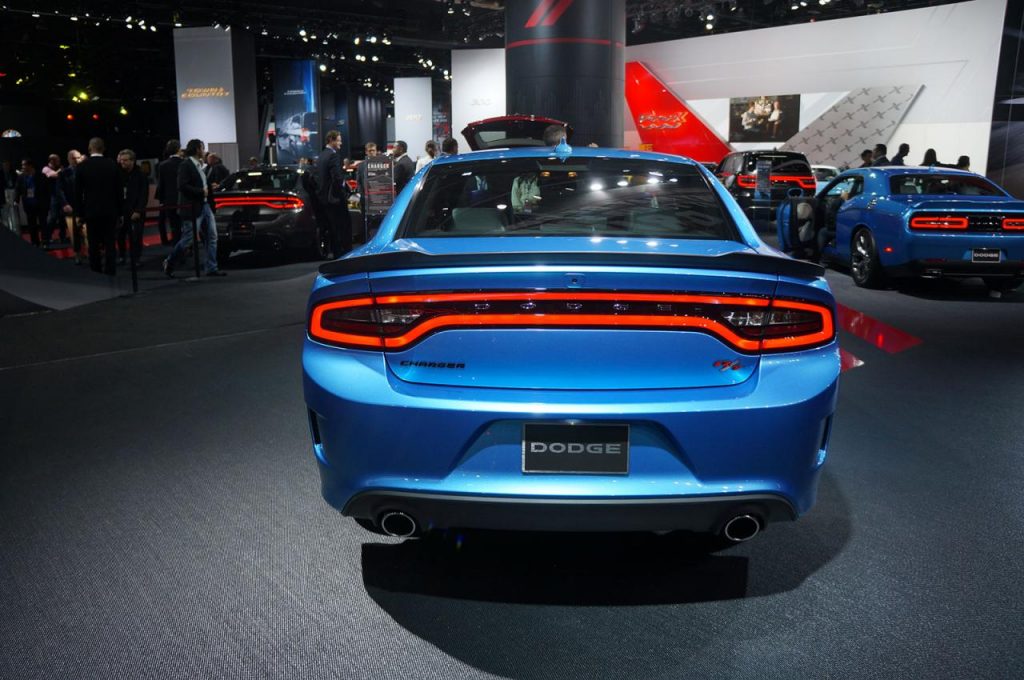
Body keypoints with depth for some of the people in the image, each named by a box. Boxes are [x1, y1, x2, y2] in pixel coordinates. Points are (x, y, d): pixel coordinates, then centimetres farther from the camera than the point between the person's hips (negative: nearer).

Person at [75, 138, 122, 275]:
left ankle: (96, 273, 8)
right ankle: (110, 272, -1)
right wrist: (119, 211, 8)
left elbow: (78, 192, -1)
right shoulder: (112, 165, -2)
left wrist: (80, 212, 7)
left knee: (94, 244, 5)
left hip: (91, 210, 0)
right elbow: (118, 189, 1)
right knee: (109, 243, 2)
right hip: (110, 210, 1)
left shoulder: (82, 166, -3)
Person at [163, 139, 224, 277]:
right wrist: (201, 191, -17)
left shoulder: (197, 165, 13)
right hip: (192, 208, -8)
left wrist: (209, 188, 6)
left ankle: (211, 268, 9)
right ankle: (169, 263, 17)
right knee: (187, 240, -1)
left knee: (212, 237, 4)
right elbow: (182, 186, -20)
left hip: (205, 206, 8)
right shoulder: (185, 165, -12)